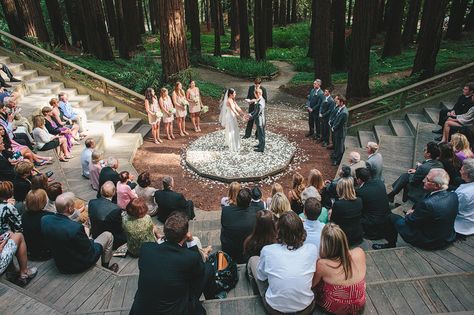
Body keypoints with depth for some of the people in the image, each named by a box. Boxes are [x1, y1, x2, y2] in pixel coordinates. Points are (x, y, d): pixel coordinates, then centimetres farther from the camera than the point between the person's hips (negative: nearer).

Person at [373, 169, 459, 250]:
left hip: (427, 243, -8)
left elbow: (410, 221, -17)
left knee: (392, 217, 5)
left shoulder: (427, 203, -34)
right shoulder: (454, 196, -11)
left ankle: (391, 244, 26)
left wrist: (409, 214, 4)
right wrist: (415, 212, 2)